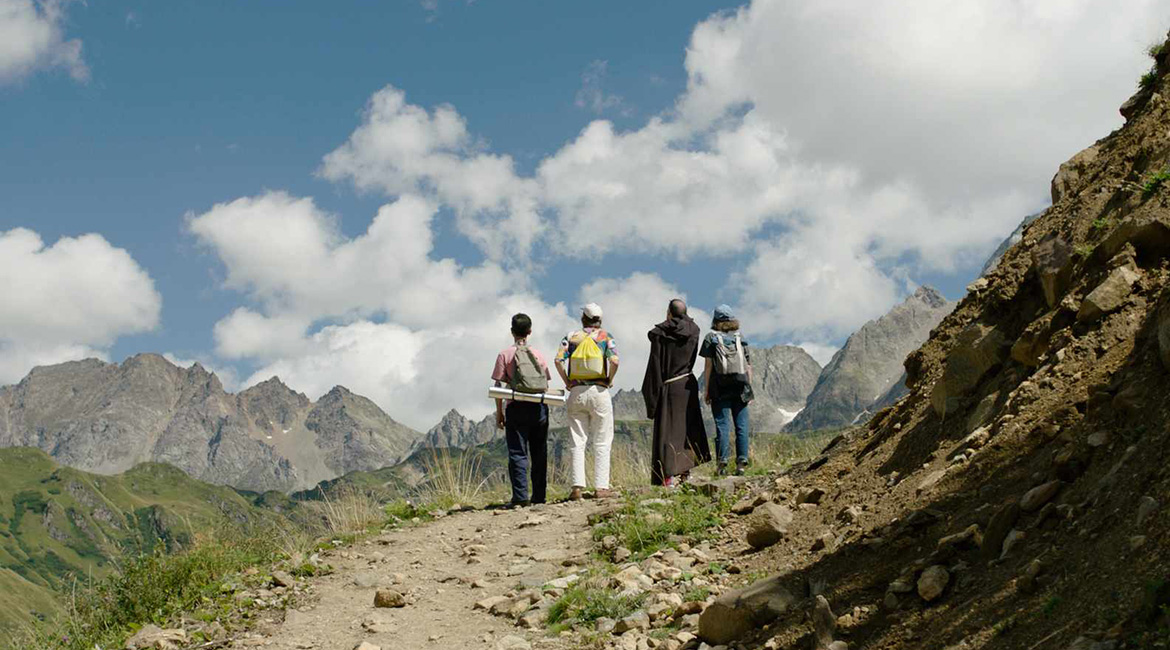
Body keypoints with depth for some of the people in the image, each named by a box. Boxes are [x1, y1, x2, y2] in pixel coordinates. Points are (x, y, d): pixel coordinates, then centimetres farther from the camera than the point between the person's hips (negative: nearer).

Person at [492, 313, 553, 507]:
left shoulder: (505, 355, 0)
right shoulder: (538, 354, 8)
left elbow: (498, 385, -3)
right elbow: (547, 383, 7)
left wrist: (499, 413, 1)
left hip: (517, 407, -3)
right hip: (539, 407, 3)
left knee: (517, 454, -2)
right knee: (539, 453, 9)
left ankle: (520, 497, -10)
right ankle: (539, 496, 10)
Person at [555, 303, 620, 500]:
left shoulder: (571, 337, 8)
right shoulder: (606, 337, 2)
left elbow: (559, 360, -7)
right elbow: (614, 361, -14)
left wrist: (567, 382, 3)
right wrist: (609, 381, 0)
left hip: (576, 393, 2)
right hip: (599, 391, -2)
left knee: (578, 442, 5)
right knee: (602, 443, 4)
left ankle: (577, 486, -2)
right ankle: (601, 487, 0)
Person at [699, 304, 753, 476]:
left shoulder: (711, 338, 1)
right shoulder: (740, 339, 11)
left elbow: (708, 365, -4)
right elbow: (748, 366, 9)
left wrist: (706, 390, -1)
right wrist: (749, 388, 14)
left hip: (720, 388, -2)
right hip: (740, 388, 2)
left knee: (722, 426, -1)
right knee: (742, 425, 3)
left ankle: (722, 463, -4)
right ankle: (741, 462, -1)